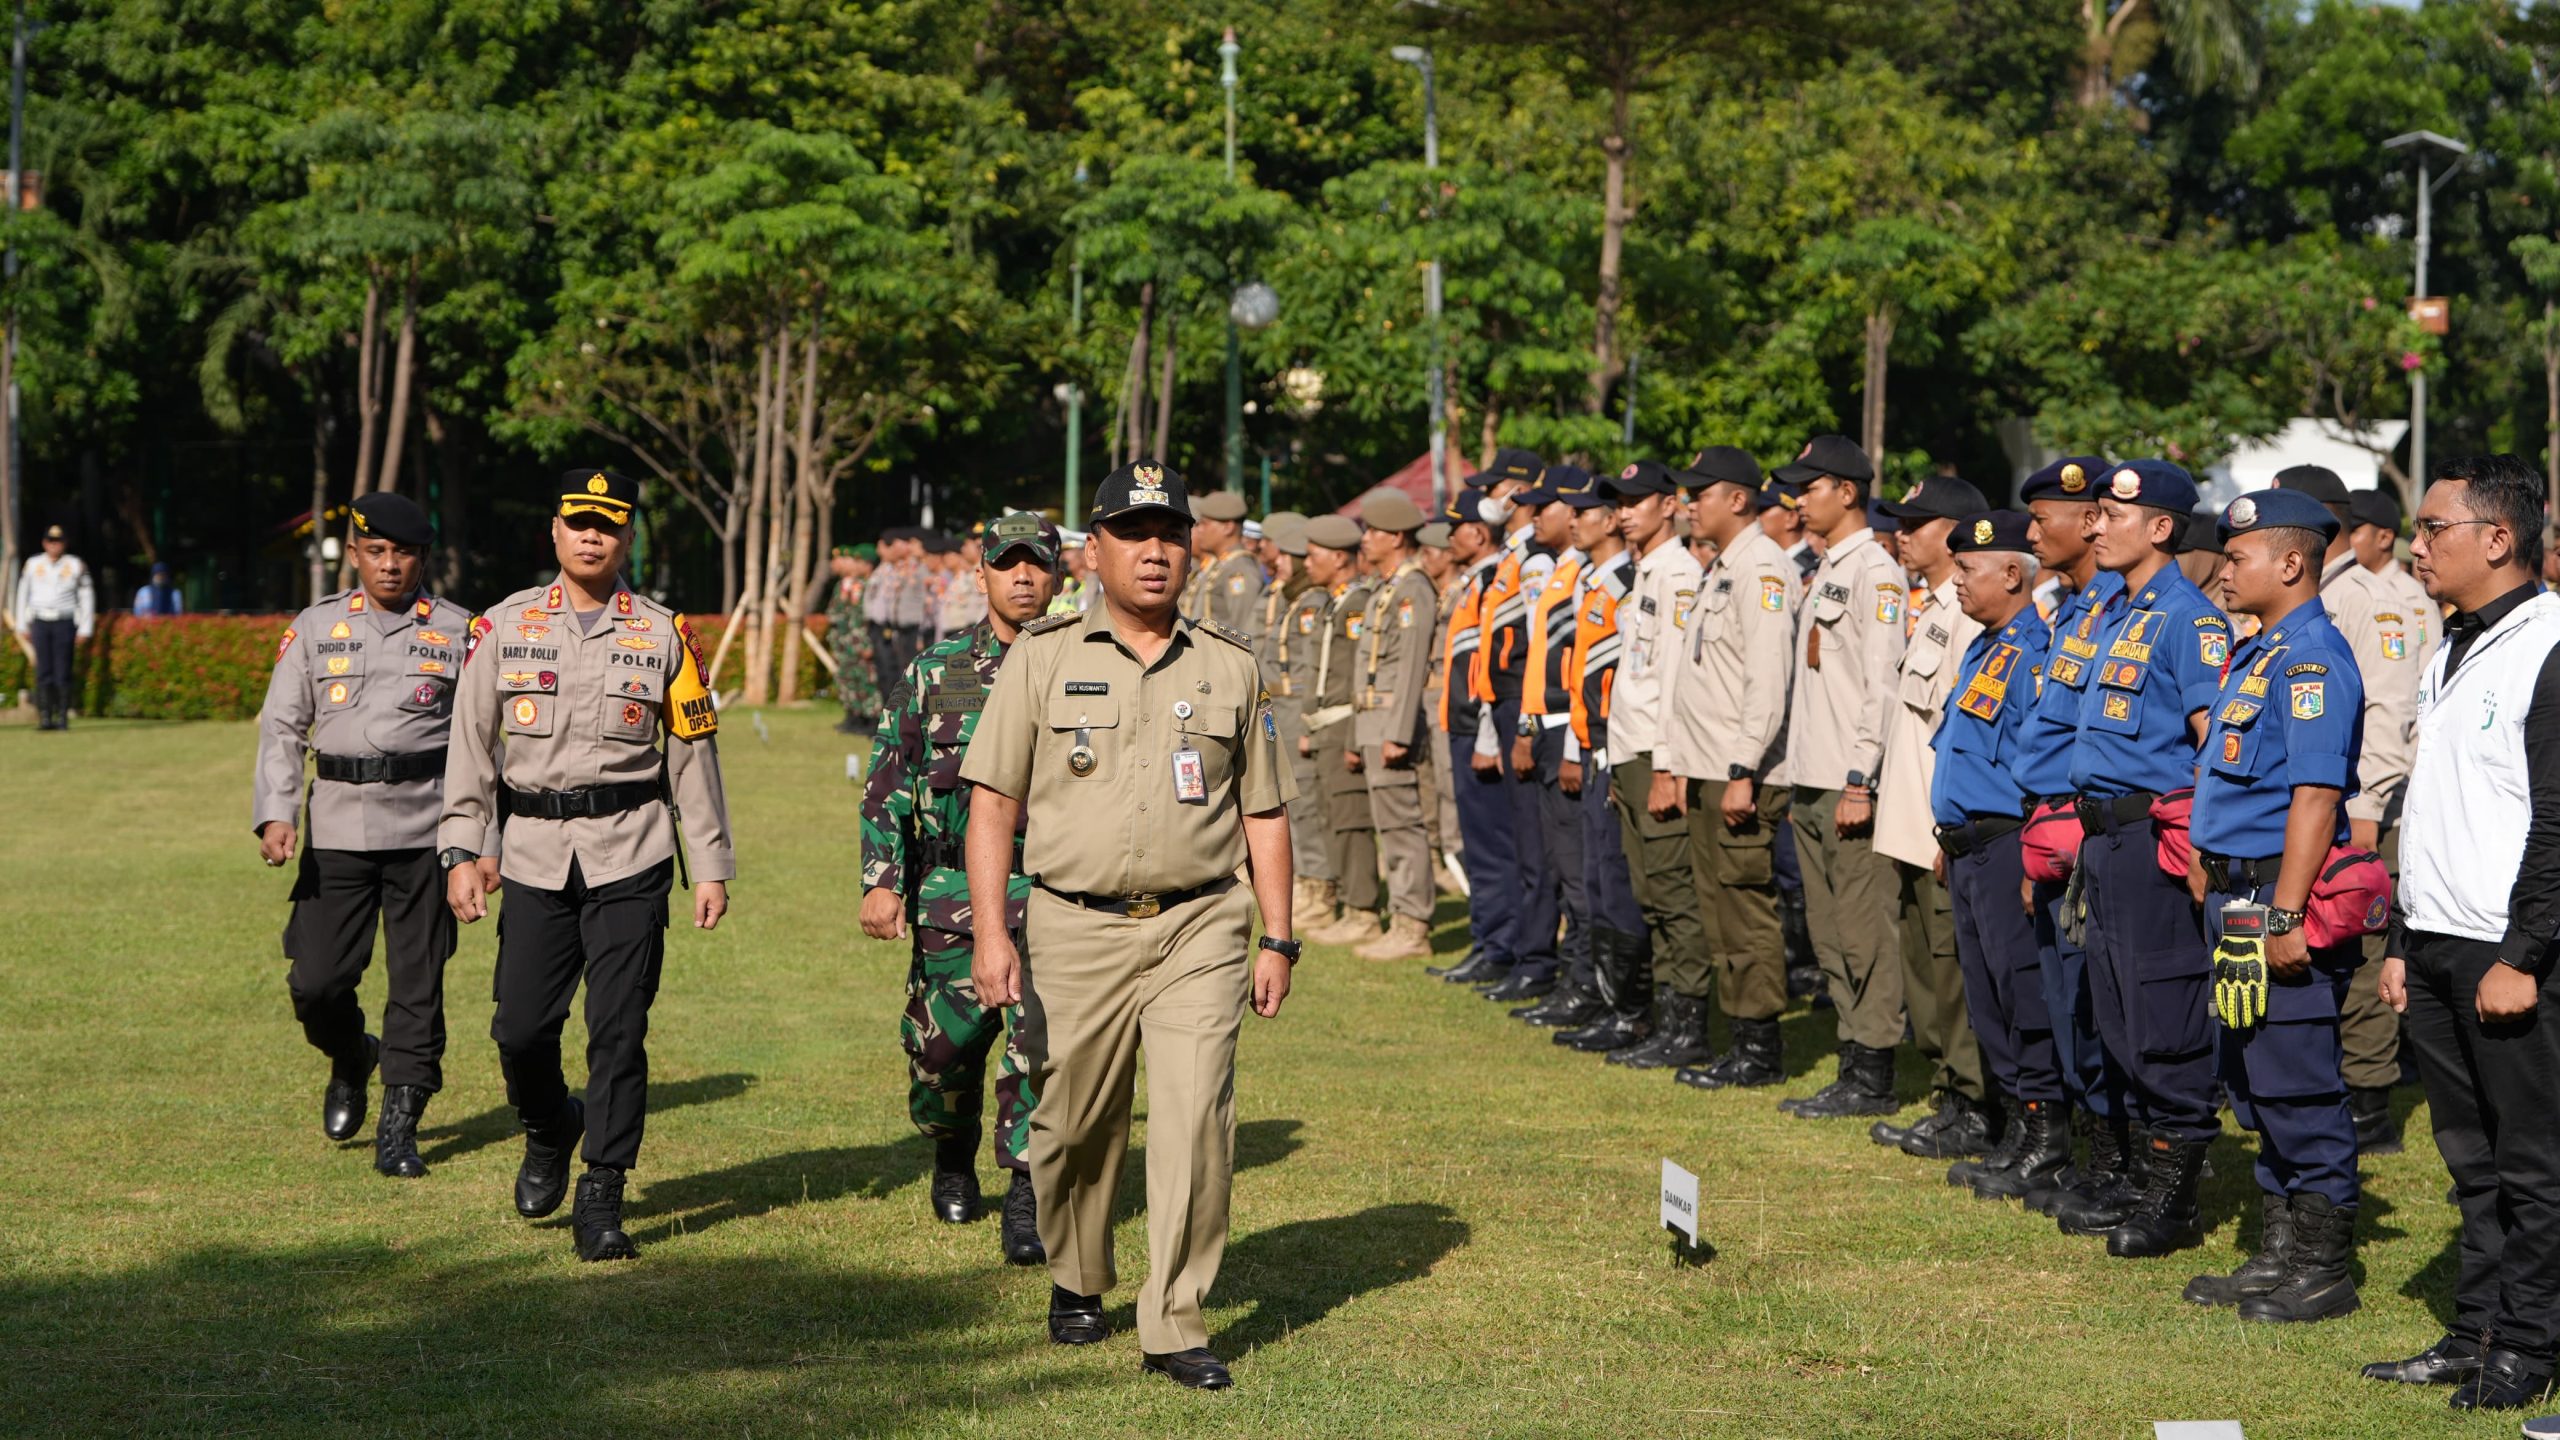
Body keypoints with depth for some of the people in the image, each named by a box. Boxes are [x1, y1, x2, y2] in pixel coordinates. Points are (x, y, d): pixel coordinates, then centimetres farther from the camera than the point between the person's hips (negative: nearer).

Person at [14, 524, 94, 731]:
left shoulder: (76, 565, 4)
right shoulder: (32, 564, 9)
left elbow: (87, 597, 5)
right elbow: (23, 595, 14)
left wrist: (85, 629, 0)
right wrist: (22, 627, 10)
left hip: (65, 623, -2)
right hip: (40, 622, 2)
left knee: (63, 673, -5)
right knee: (43, 671, -4)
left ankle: (63, 717, -2)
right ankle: (44, 717, -4)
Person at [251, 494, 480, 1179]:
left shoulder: (458, 632, 5)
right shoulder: (315, 628, 7)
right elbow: (280, 726, 5)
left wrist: (486, 843, 0)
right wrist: (276, 813, -10)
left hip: (427, 829, -1)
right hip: (338, 829, 1)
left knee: (418, 983, 0)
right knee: (316, 980, -3)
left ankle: (399, 1129, 9)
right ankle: (350, 1062, 29)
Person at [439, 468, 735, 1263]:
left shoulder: (663, 633, 5)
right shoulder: (507, 626, 6)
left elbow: (694, 753, 7)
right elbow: (470, 744, 6)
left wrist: (712, 865, 5)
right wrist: (460, 850, -1)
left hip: (630, 853, -1)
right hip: (536, 853, 1)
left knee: (619, 1032, -5)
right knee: (521, 1027, -1)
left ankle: (601, 1199, 4)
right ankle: (549, 1131, 31)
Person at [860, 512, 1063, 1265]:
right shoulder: (935, 671, 6)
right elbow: (886, 781, 6)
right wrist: (880, 881, -2)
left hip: (1051, 896, -1)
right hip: (951, 894, 1)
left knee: (1039, 1048, -11)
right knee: (941, 1046, 5)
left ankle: (1027, 1201, -5)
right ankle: (952, 1158, 33)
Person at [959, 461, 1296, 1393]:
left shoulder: (1230, 668, 10)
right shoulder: (1043, 660, 4)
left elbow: (1263, 813, 15)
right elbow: (993, 801, 1)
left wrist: (1277, 939, 9)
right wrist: (990, 932, -9)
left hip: (1200, 929, 1)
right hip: (1076, 930, 0)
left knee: (1195, 1120, -12)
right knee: (1074, 1125, 8)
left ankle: (1175, 1328, -7)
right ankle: (1076, 1283, 33)